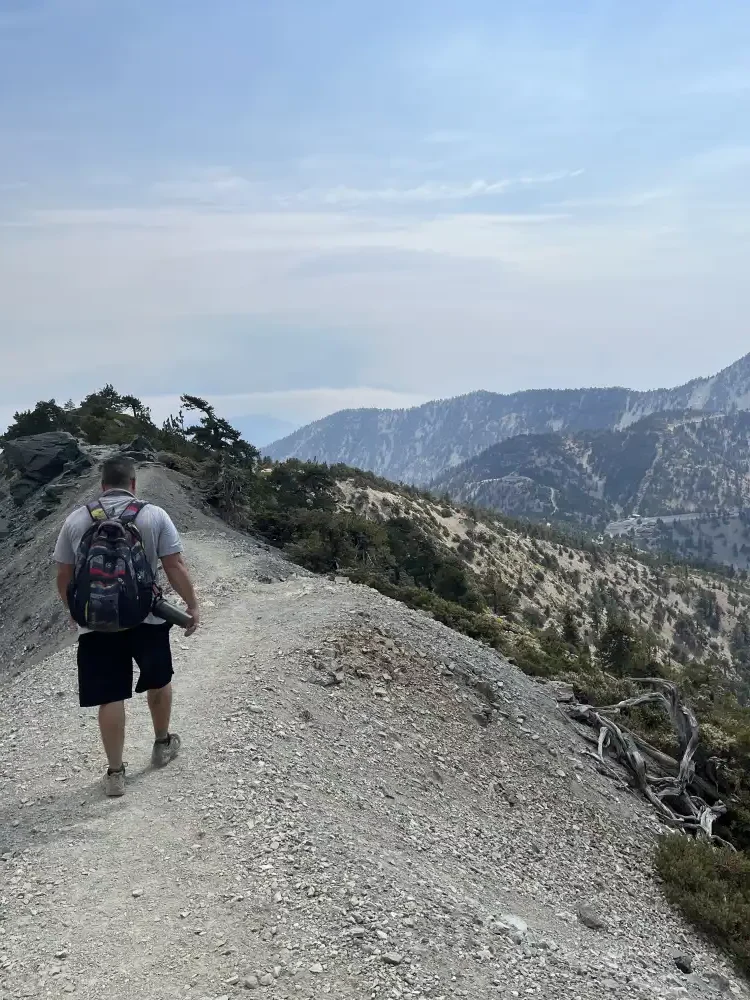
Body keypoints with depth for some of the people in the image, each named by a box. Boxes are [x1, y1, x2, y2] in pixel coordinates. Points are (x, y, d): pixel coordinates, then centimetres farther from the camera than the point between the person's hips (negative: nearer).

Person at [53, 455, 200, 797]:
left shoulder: (76, 519, 1)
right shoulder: (154, 515, -5)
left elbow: (63, 576, 6)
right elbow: (175, 566, -7)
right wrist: (192, 606, 4)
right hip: (147, 617, 0)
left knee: (110, 697, 7)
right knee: (159, 681, 23)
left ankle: (115, 773, 14)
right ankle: (162, 744, 39)